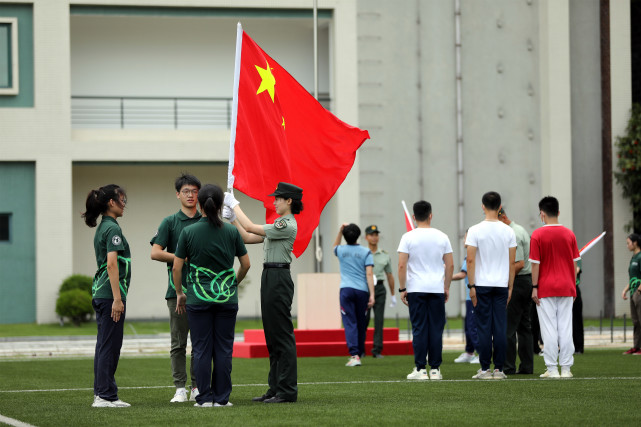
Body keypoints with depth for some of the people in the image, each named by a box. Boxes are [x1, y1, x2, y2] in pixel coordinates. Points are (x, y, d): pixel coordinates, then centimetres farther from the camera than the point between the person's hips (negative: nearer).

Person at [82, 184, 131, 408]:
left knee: (104, 345, 12)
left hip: (100, 293, 10)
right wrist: (117, 299, -22)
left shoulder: (102, 228, 16)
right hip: (110, 293, -10)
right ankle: (105, 396, -5)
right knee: (110, 346, -6)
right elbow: (112, 264, -20)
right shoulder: (112, 228, -13)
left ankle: (101, 393, 15)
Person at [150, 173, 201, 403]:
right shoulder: (170, 222, 3)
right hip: (178, 289, -2)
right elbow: (155, 253, -4)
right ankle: (180, 388, 4)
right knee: (179, 342, 0)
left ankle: (198, 387, 9)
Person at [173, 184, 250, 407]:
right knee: (223, 348, 5)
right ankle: (221, 397, 6)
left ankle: (204, 398, 2)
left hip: (198, 297, -1)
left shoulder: (188, 232, -5)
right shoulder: (232, 232, -1)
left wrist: (179, 293, 9)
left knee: (201, 349, 3)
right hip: (227, 297, 1)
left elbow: (176, 267, -4)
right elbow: (245, 264, 6)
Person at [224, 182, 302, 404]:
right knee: (272, 334, 11)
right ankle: (276, 388, 15)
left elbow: (251, 228, -16)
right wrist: (233, 219, 11)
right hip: (270, 277, 10)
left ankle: (288, 390, -8)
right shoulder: (279, 224, 18)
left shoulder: (287, 225, -13)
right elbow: (249, 238, 20)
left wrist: (235, 205, -6)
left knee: (282, 334, -9)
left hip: (279, 278, -10)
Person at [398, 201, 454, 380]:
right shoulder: (441, 237, 3)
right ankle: (435, 369, 5)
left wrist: (402, 289, 0)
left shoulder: (408, 237, -4)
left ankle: (420, 369, -2)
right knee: (436, 329, 5)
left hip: (415, 289, -2)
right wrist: (446, 287, 15)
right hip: (437, 289, 2)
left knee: (419, 329, 0)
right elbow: (450, 265, 5)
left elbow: (401, 266, -8)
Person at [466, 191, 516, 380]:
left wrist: (471, 286, -5)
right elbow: (512, 262, 5)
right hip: (501, 285, 2)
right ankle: (499, 369, 3)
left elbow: (470, 260, -9)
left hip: (482, 285, -2)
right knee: (501, 327, 3)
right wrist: (510, 287, 12)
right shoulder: (508, 231, 3)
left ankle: (485, 369, -1)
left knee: (483, 327, 0)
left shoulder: (475, 230, -6)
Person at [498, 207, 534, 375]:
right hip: (528, 280, 11)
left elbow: (519, 264, -22)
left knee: (508, 326, -8)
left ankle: (508, 366, -9)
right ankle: (527, 366, 11)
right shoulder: (520, 230, 17)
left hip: (518, 281, -11)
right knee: (524, 325, 11)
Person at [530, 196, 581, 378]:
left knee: (549, 329, -1)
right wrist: (573, 286, 14)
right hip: (566, 287, 3)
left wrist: (534, 287, -3)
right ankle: (566, 368, 4)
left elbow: (535, 264, -9)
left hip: (545, 288, -3)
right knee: (566, 328, 4)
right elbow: (574, 263, 6)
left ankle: (552, 369, -2)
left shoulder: (537, 235, -7)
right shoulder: (569, 234, 3)